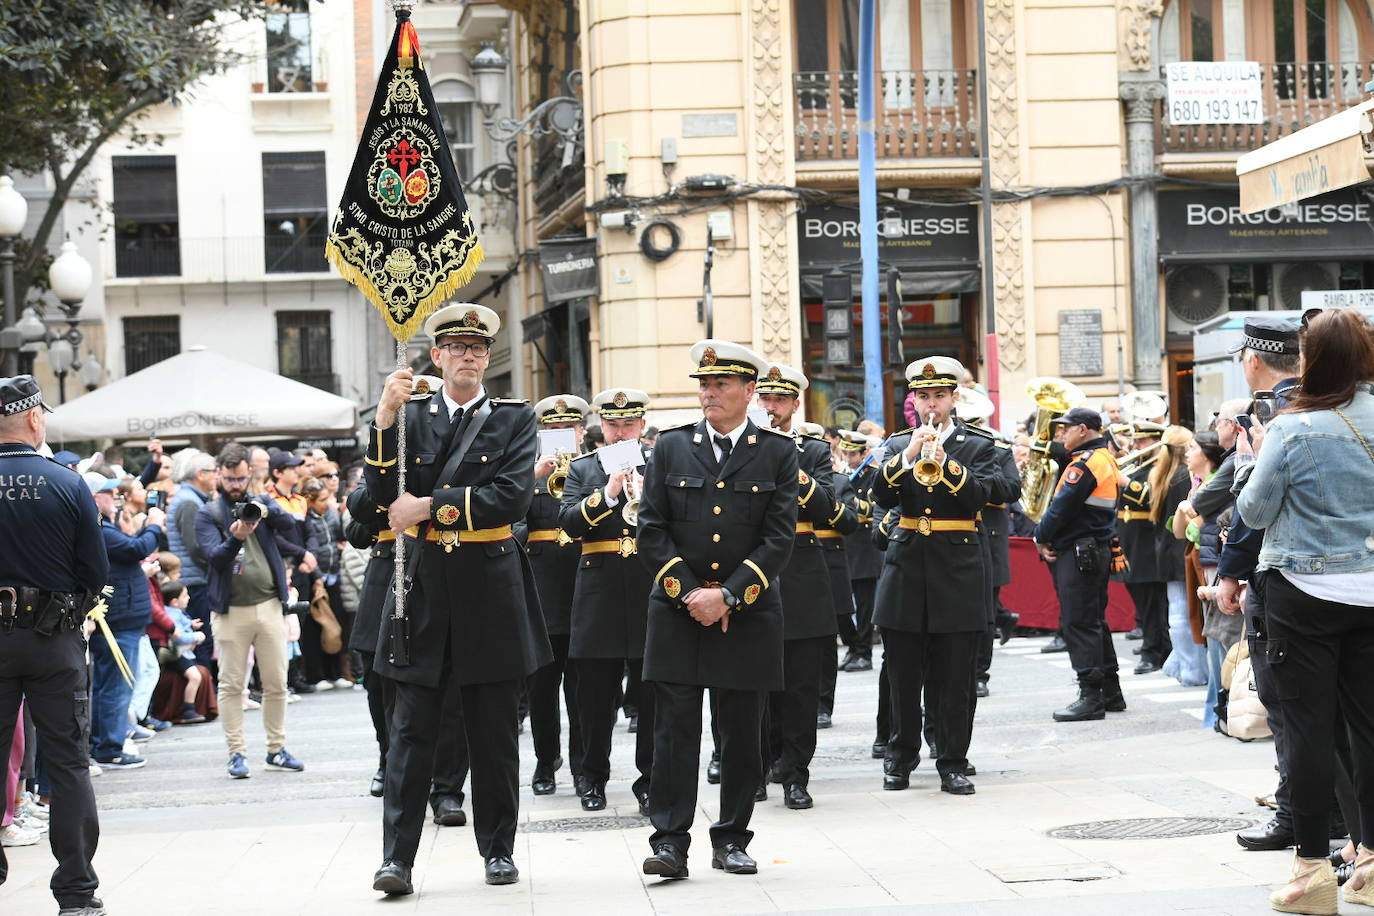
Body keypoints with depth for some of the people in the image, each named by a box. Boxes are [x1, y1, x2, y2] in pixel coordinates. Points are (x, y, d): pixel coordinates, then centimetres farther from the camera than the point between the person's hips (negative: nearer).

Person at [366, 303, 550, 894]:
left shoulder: (515, 420, 4)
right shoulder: (411, 417, 8)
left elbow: (513, 496, -11)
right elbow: (383, 495, -3)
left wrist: (430, 506, -16)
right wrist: (385, 419, -15)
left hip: (492, 588, 0)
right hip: (423, 586, 0)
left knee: (495, 731, 7)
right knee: (412, 729, -1)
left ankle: (498, 849, 18)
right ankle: (396, 858, -2)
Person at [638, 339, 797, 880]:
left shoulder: (777, 453, 3)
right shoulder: (671, 448, 6)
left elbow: (780, 538, -4)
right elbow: (651, 530, 2)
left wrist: (727, 595, -12)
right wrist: (689, 593, -9)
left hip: (749, 614, 0)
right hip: (677, 612, 0)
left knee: (742, 732, 5)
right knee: (675, 729, -4)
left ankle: (732, 840, 15)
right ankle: (670, 841, -2)